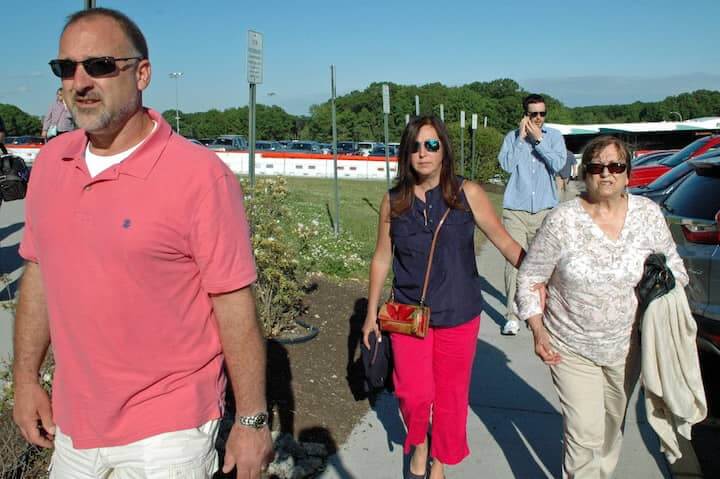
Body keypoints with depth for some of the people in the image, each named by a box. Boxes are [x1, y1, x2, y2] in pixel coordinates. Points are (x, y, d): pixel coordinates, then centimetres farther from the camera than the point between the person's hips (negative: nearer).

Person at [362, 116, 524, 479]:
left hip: (458, 314, 0)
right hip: (408, 313, 1)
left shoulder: (467, 194, -8)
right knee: (414, 394, -1)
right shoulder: (394, 201, -3)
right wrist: (371, 312, 8)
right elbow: (382, 258, 4)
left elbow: (505, 242, -8)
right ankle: (418, 444, 34)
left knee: (450, 394, 12)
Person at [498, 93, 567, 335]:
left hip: (545, 209, 2)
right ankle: (512, 315, -3)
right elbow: (506, 165, -8)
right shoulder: (512, 137, 6)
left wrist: (538, 139, -9)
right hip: (516, 210, -1)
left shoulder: (554, 137, 8)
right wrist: (521, 137, -8)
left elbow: (558, 164, -8)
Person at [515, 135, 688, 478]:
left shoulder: (648, 214, -6)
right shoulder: (562, 221, -15)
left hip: (626, 345, 4)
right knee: (585, 433, -8)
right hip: (572, 347, -3)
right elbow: (529, 277, -7)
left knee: (613, 424, 22)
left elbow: (673, 266, 9)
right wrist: (538, 331, -13)